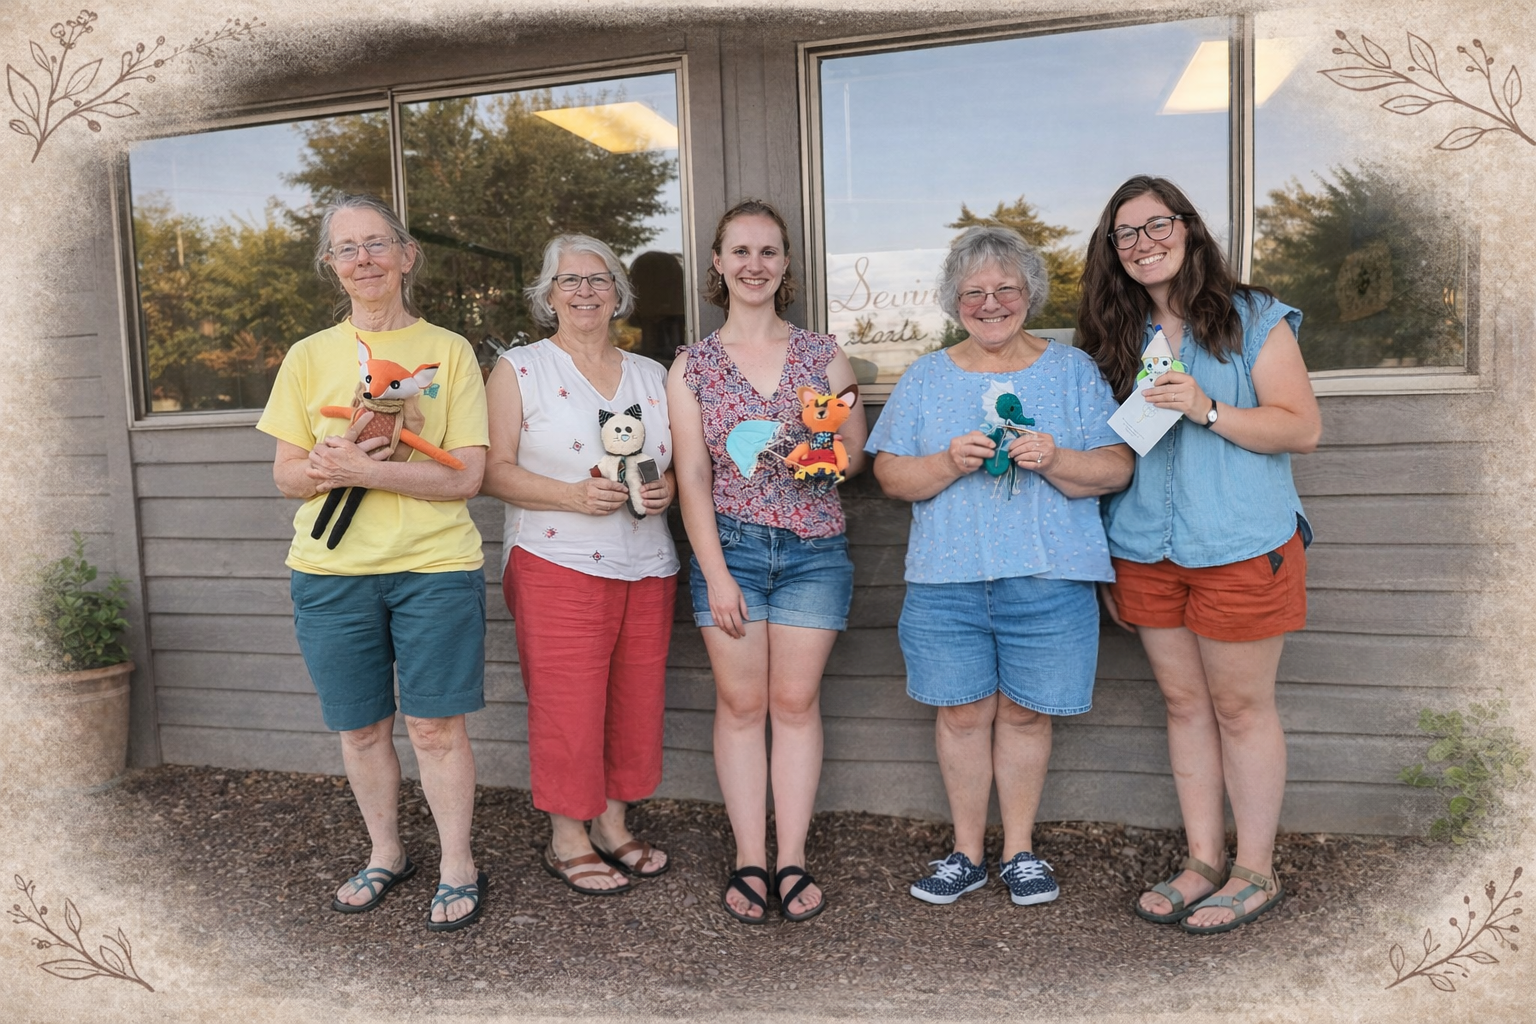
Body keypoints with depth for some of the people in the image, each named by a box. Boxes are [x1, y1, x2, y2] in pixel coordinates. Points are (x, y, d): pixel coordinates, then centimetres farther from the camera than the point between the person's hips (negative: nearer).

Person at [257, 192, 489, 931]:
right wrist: (330, 462, -15)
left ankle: (458, 867, 21)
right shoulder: (310, 356, 8)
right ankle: (385, 855, 34)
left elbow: (465, 476, -6)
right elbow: (287, 476, 7)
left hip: (435, 568, -2)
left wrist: (362, 468, -17)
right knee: (360, 727, 13)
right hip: (333, 571, 3)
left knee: (435, 725, 3)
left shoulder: (448, 351, 1)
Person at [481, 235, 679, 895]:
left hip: (646, 568, 5)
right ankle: (567, 841, 18)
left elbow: (677, 463, 18)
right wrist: (572, 495, -18)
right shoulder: (519, 369, 2)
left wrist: (665, 488, -5)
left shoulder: (650, 375, 15)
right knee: (566, 705, 0)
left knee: (636, 702, 10)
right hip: (558, 567, -4)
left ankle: (613, 825, 28)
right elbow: (495, 470, -6)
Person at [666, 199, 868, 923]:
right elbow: (691, 475, 0)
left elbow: (855, 456, 9)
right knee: (740, 701, 4)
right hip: (729, 544, 0)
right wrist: (716, 574, -8)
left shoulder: (823, 355, 7)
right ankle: (749, 859, 15)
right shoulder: (691, 367, 5)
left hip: (814, 549, 1)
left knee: (795, 700, 4)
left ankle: (792, 858, 15)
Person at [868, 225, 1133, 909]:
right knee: (962, 712, 6)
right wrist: (949, 462, -14)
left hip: (1048, 578, -1)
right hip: (947, 578, 1)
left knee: (1025, 711, 7)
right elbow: (890, 474, 5)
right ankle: (967, 851, 24)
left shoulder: (1072, 370, 7)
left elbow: (1118, 468, 2)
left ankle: (1020, 849, 26)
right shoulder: (926, 378, 10)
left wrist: (1053, 460, -17)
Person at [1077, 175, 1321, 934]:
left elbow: (1303, 428, -7)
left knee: (1240, 706, 3)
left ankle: (1256, 871, 18)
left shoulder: (1253, 319, -1)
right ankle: (1203, 860, 23)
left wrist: (1207, 410, -21)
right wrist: (1102, 561, 12)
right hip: (1146, 551, 4)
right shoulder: (1116, 335, 10)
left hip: (1240, 549, -4)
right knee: (1183, 703, 11)